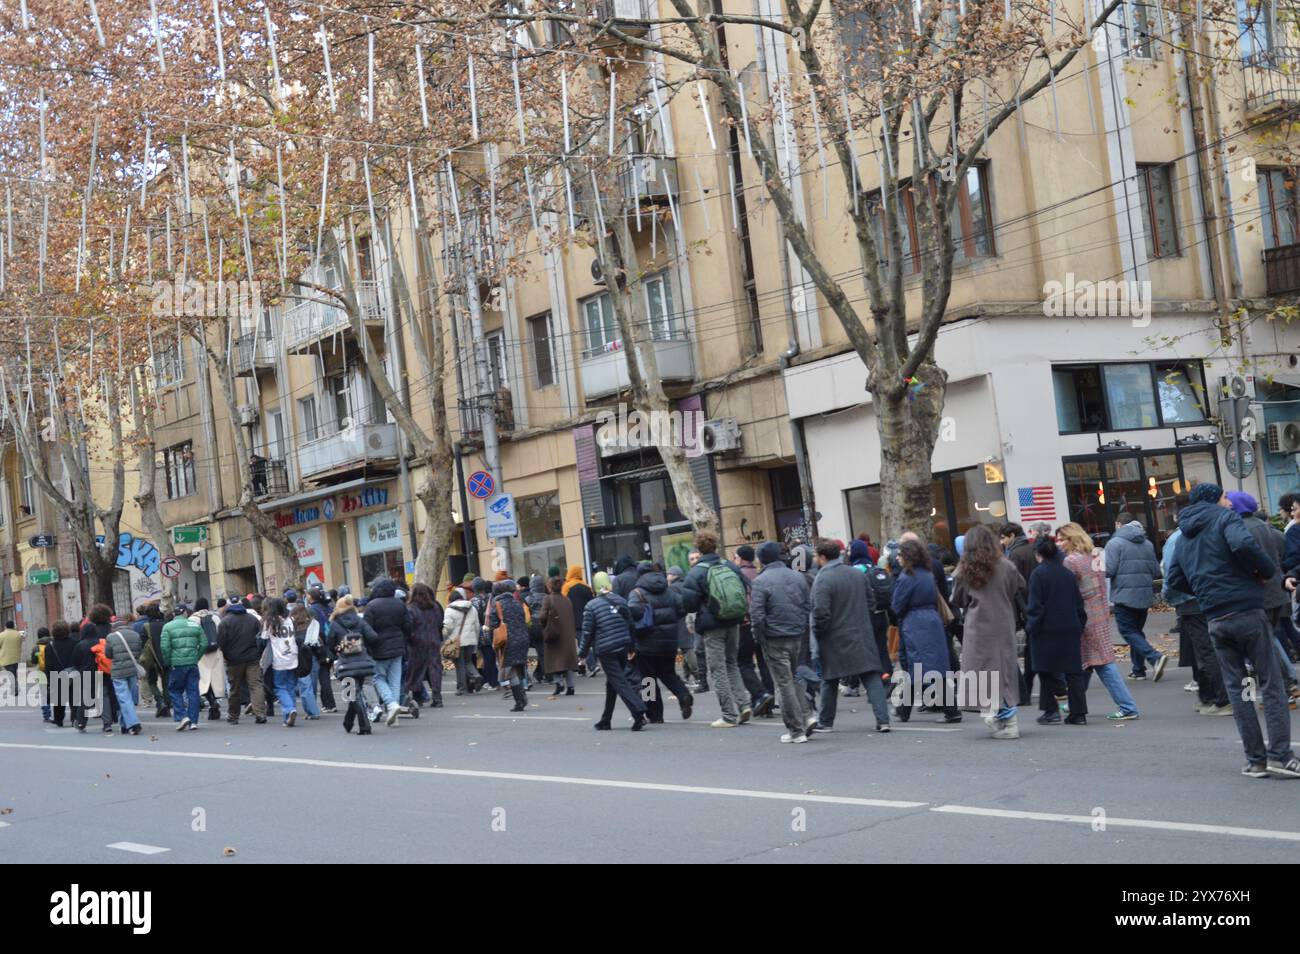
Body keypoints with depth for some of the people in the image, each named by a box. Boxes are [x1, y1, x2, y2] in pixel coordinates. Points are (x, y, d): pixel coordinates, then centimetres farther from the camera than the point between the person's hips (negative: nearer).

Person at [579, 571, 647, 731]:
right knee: (612, 683, 16)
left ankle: (639, 712, -24)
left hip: (605, 650, -5)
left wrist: (582, 652, 5)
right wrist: (631, 647, 22)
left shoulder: (591, 606, -8)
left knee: (619, 683, -7)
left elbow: (588, 632, -8)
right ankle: (605, 721, 24)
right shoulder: (621, 601, 6)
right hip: (623, 647, 6)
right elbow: (630, 625, 12)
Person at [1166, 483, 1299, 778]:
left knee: (1236, 688, 9)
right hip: (1246, 610, -6)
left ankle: (1256, 760, 7)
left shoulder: (1184, 537, 17)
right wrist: (1267, 570, -9)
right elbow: (1243, 544, -23)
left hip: (1215, 619, 6)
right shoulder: (1224, 518, -3)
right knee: (1271, 684, 0)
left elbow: (1175, 579, 17)